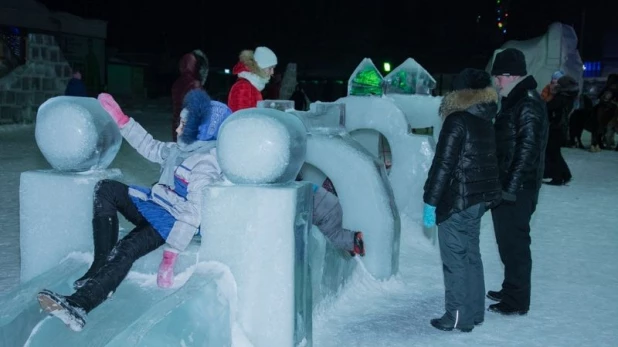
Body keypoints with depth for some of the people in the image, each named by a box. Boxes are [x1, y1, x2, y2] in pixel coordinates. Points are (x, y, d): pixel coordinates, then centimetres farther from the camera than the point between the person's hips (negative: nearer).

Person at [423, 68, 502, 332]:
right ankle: (474, 311, 27)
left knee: (455, 259, 1)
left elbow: (443, 164, -19)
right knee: (470, 254, 18)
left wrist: (430, 201, -16)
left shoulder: (457, 121, -16)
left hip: (458, 201, -9)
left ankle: (459, 317, 8)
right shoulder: (485, 121, 10)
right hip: (480, 198, 9)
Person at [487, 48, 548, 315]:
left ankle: (517, 301, 7)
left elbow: (527, 150, -20)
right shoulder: (513, 101, 15)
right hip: (506, 185, 10)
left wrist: (511, 187, -22)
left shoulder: (528, 104, -15)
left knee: (514, 242, -2)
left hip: (518, 188, -10)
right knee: (507, 240, 18)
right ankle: (511, 290, 30)